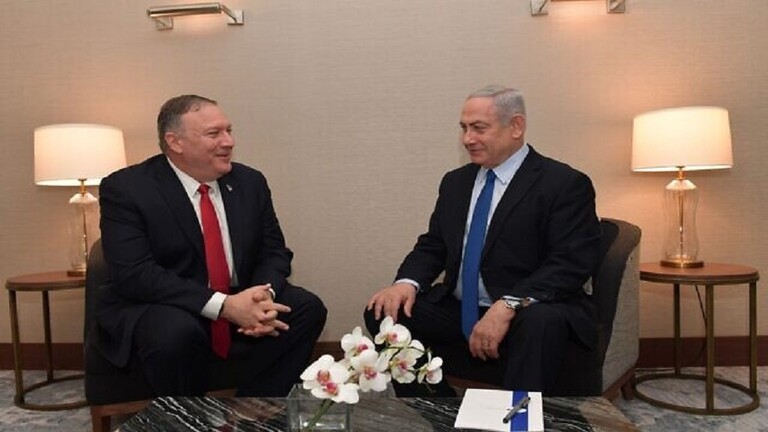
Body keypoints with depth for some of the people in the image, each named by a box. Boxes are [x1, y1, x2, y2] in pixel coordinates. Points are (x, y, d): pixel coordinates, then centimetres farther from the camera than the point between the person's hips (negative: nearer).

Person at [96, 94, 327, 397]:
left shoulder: (250, 182, 2)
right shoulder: (126, 189, -11)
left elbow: (274, 253, 5)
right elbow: (134, 275, -21)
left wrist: (265, 296, -20)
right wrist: (223, 305, -30)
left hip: (238, 305, 5)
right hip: (156, 311, -4)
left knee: (307, 308, -14)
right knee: (177, 332, -35)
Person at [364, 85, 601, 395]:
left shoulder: (565, 184, -7)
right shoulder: (455, 181, 13)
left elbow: (571, 263, -16)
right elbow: (432, 246, 14)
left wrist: (507, 306, -29)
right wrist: (408, 282, -9)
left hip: (528, 315, -5)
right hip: (457, 312, 6)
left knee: (541, 324, -37)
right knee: (384, 312, -11)